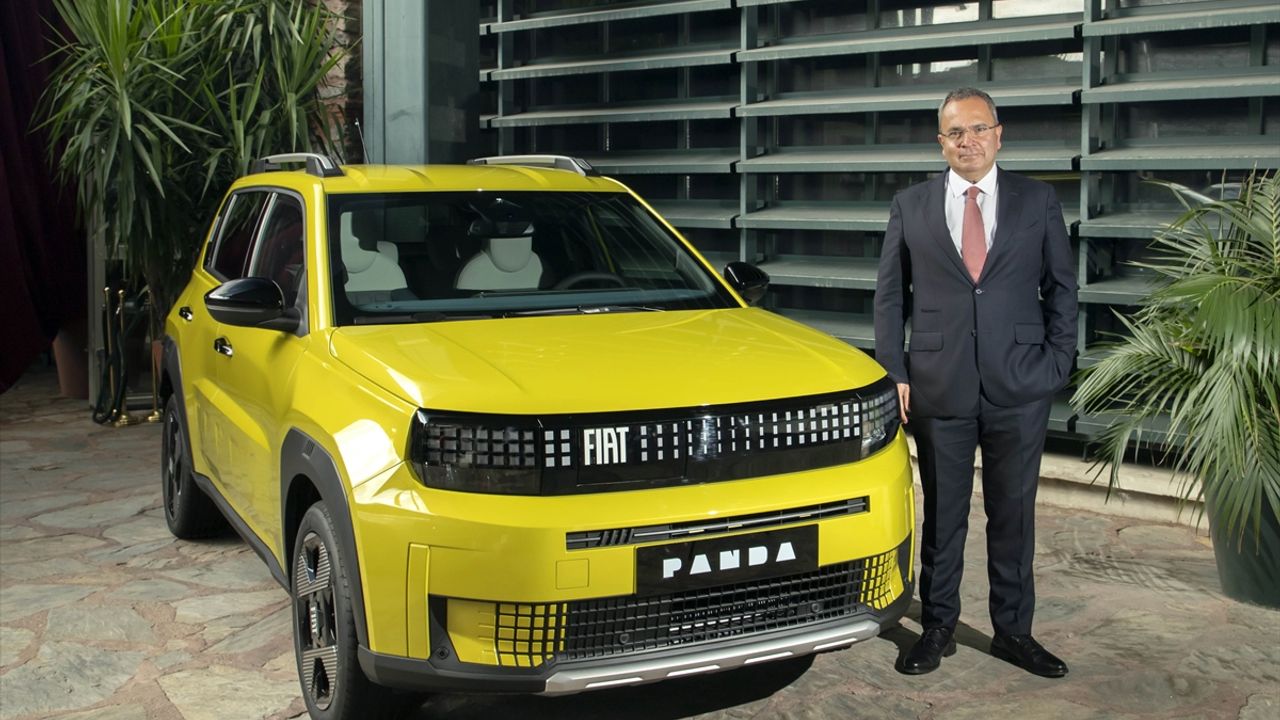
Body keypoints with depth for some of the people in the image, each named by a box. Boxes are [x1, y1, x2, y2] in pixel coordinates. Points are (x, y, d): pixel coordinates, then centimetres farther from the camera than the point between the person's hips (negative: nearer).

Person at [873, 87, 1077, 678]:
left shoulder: (1038, 202, 5)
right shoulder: (910, 207, 4)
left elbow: (1060, 289, 7)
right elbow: (890, 295, 6)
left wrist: (1057, 364, -1)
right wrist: (894, 374, 0)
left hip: (1020, 387, 0)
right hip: (940, 387, 0)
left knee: (1013, 513, 9)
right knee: (942, 515, 9)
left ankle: (1013, 631, 24)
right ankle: (937, 628, 23)